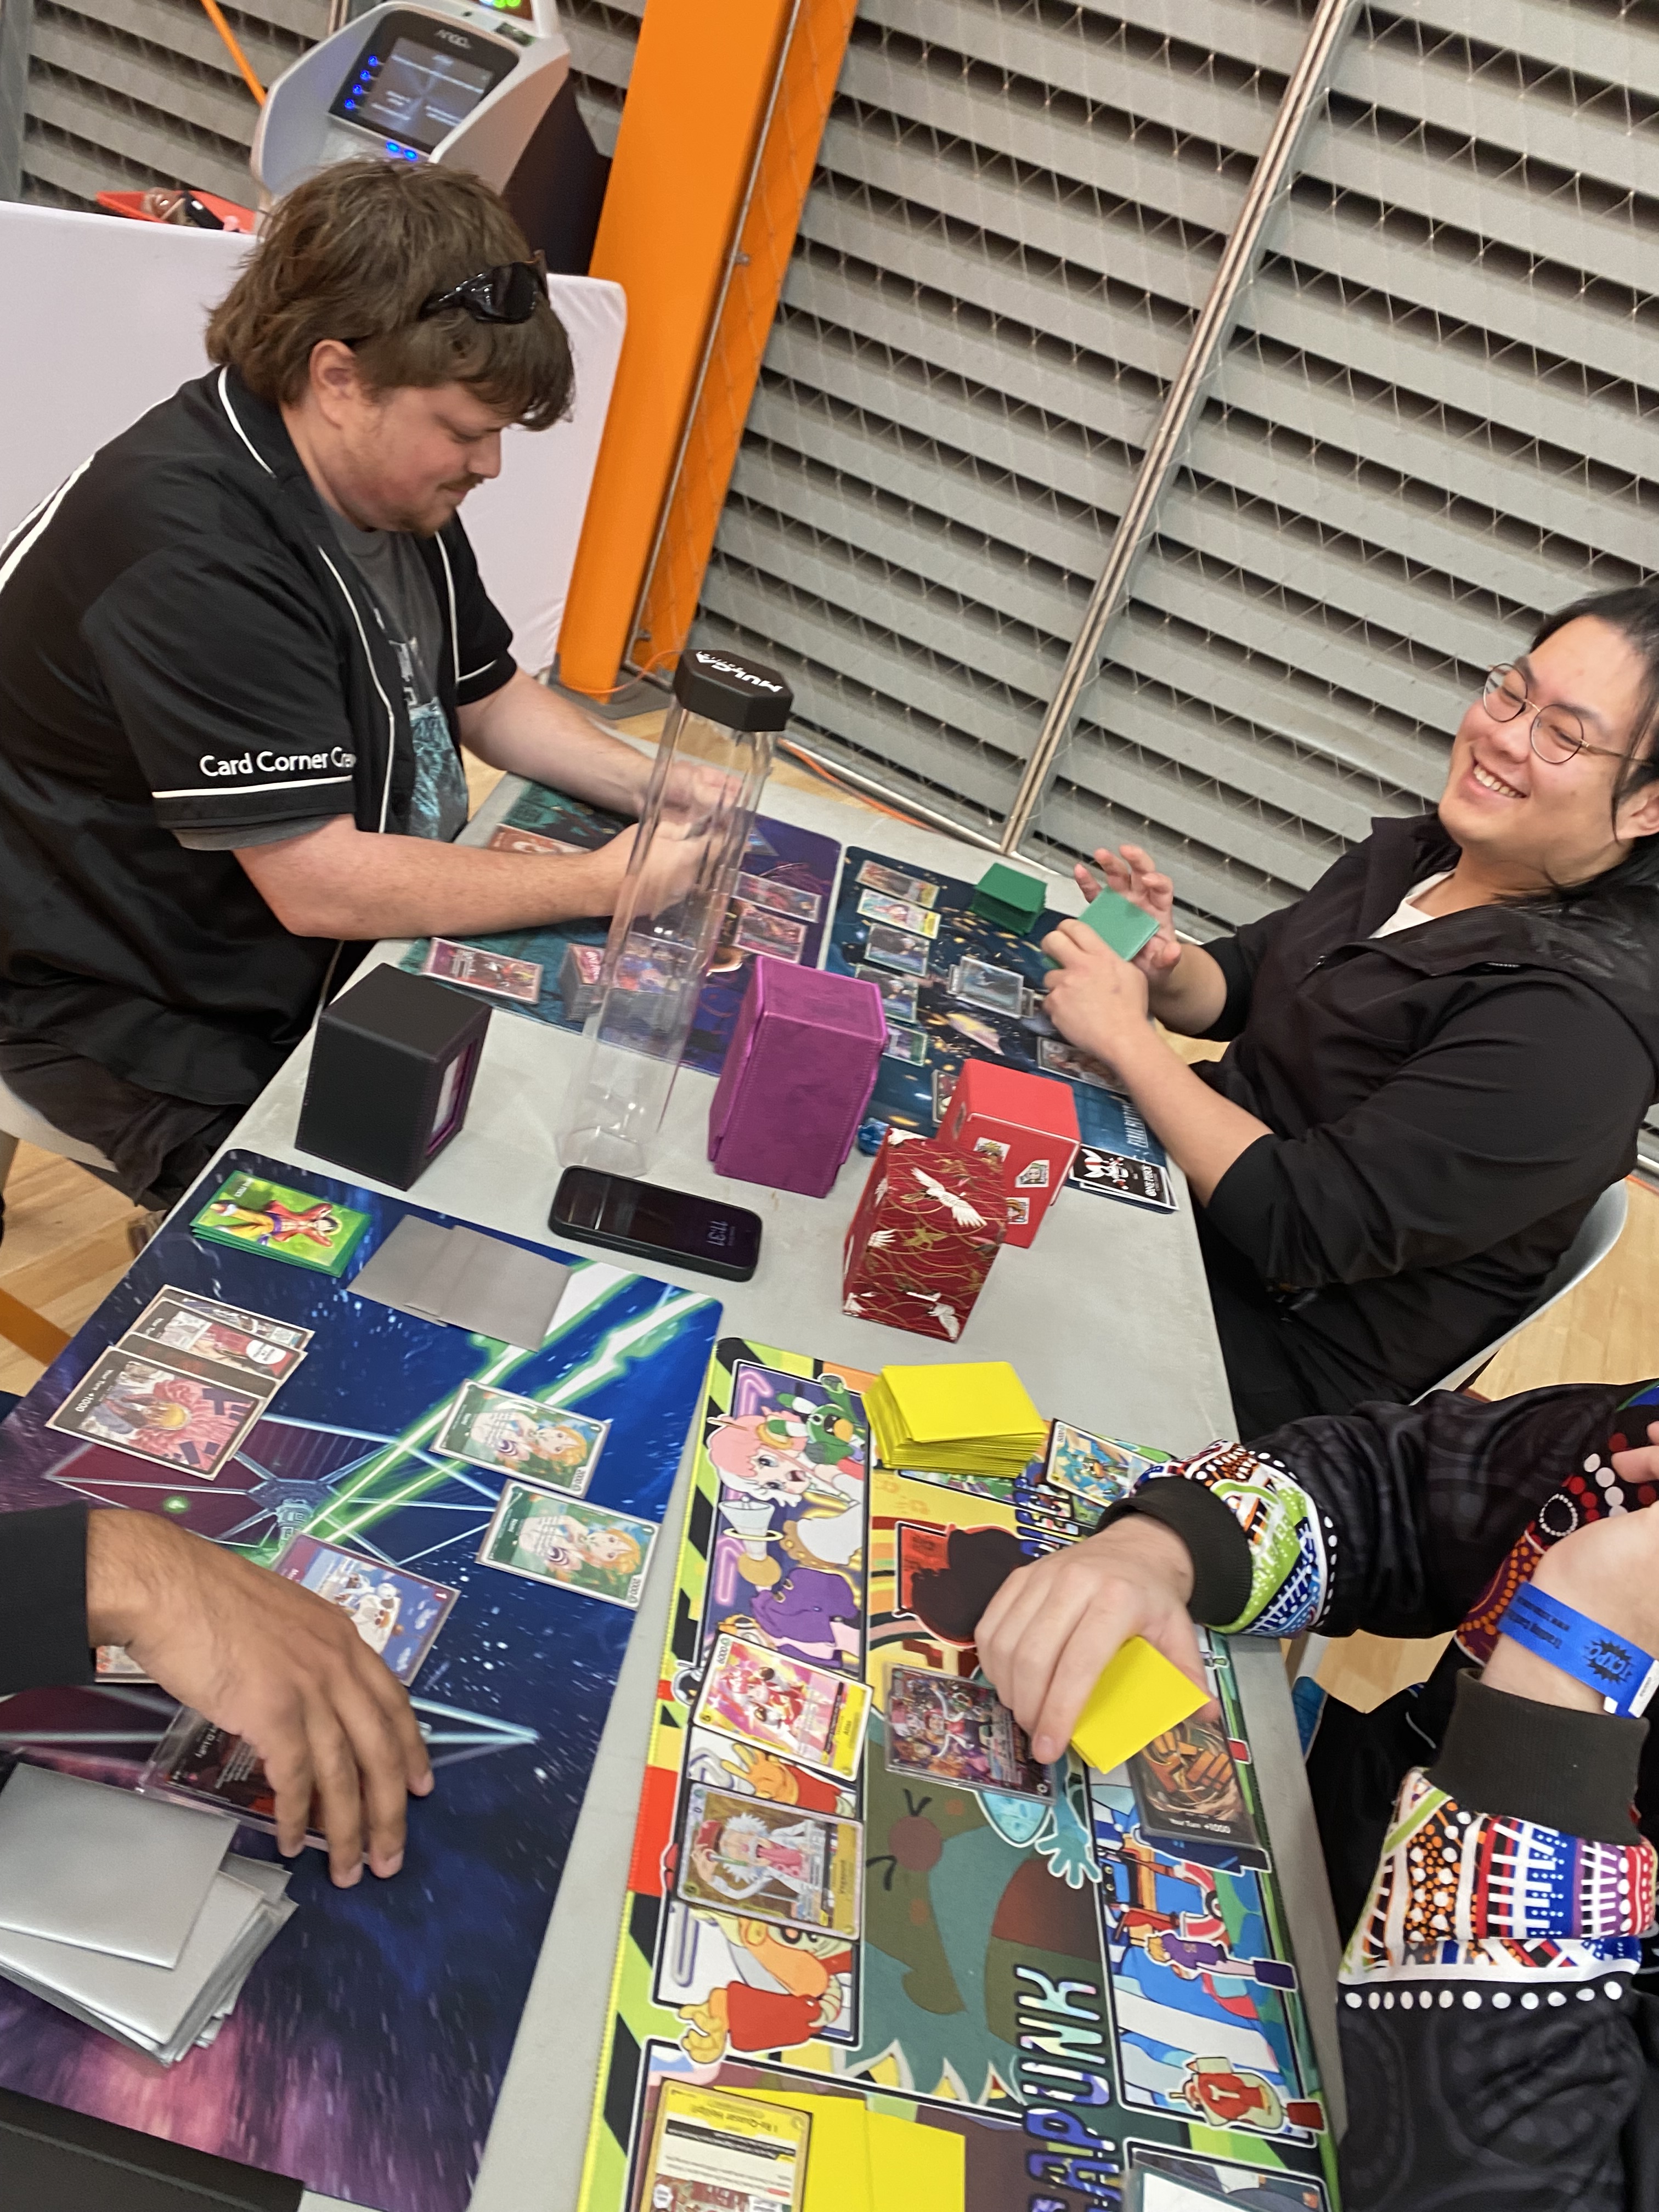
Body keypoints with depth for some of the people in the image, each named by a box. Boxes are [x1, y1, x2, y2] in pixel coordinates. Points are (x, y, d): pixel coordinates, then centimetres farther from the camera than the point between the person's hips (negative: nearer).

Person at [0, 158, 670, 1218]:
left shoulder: (391, 476, 1)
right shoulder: (194, 549, -29)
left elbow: (489, 694, 11)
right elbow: (322, 884, -31)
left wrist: (654, 788, -6)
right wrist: (602, 881, -24)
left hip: (357, 940, 9)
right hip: (158, 1022, -8)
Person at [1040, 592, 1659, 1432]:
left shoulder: (1575, 1023, -25)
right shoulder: (1413, 853, 0)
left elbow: (1305, 1226, -27)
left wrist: (1124, 1035, -23)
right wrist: (1161, 967, -12)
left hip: (1278, 1353, -7)